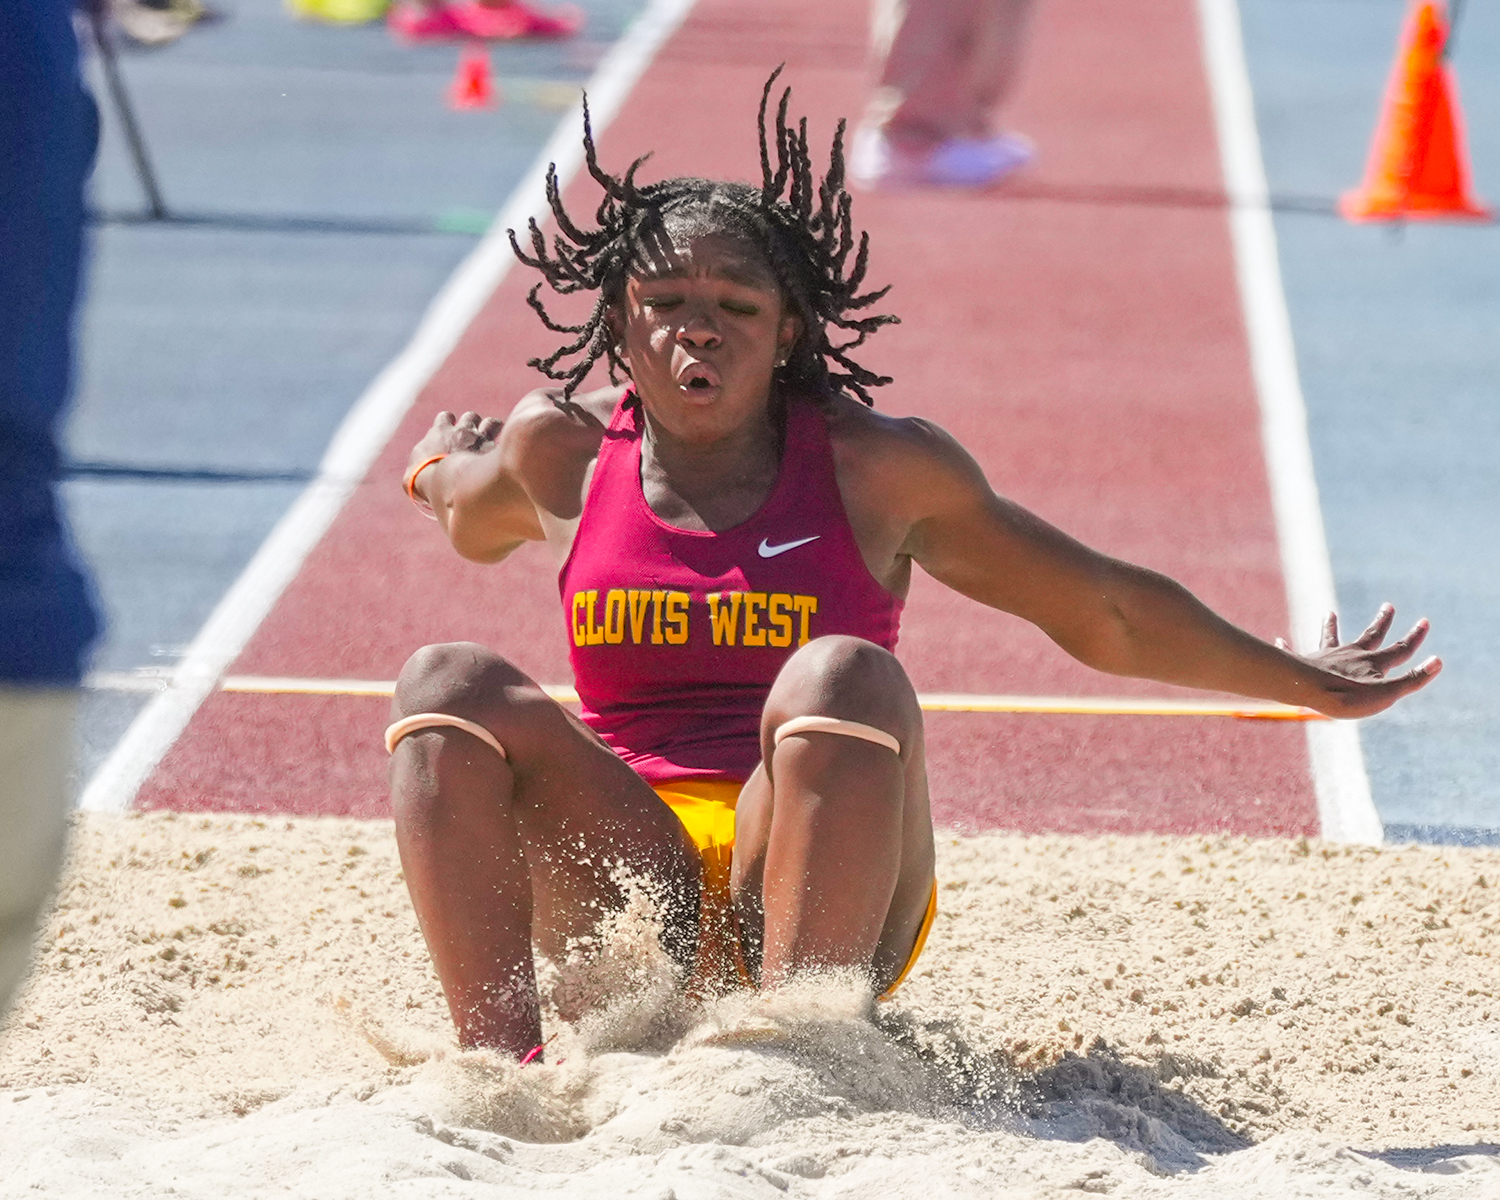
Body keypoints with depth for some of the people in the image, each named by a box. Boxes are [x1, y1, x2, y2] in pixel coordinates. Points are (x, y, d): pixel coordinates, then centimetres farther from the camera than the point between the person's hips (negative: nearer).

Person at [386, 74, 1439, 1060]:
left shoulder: (876, 467, 4)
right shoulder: (565, 450, 8)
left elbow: (1103, 611, 15)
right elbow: (475, 523, 36)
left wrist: (1309, 686, 20)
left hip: (820, 891, -2)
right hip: (620, 887, 2)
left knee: (844, 676, -31)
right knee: (452, 683, -22)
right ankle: (497, 1056, -39)